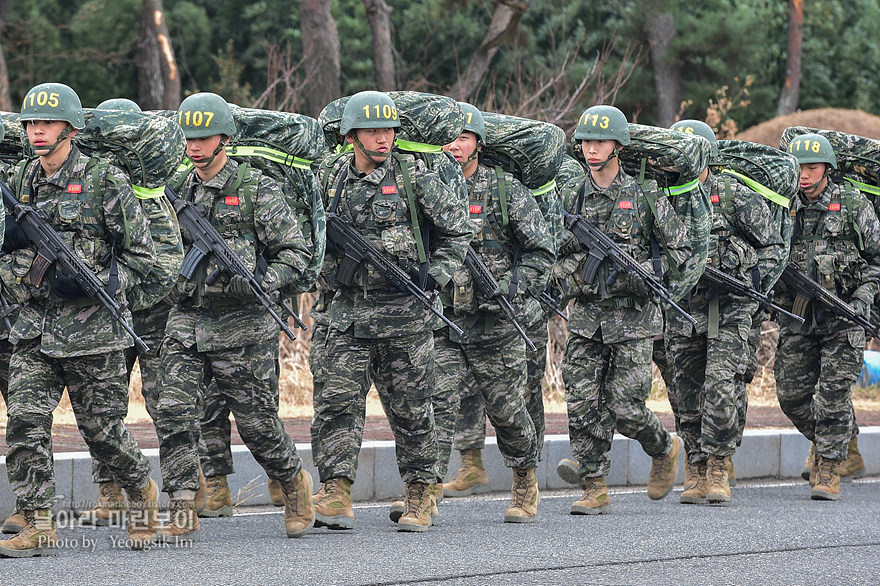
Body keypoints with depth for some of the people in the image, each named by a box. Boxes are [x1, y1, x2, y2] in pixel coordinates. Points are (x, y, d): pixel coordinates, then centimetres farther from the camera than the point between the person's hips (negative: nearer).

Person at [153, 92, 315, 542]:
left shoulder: (257, 189, -5)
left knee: (257, 422, 3)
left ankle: (294, 483, 30)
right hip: (186, 322, 4)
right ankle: (183, 514, -8)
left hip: (241, 326, -4)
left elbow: (295, 252, -5)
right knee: (173, 413, -11)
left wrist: (260, 285, -19)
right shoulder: (179, 192, 11)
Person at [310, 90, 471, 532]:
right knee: (336, 401, -9)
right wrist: (331, 267, 4)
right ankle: (335, 497, -12)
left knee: (410, 409, 4)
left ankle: (420, 495, 16)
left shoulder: (414, 178, -3)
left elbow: (458, 227, 5)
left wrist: (437, 275, -5)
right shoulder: (332, 179, 7)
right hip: (347, 312, 3)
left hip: (404, 313, -3)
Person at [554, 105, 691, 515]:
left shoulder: (644, 196, -2)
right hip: (585, 316, 4)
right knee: (582, 406, -4)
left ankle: (665, 450, 23)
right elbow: (559, 253, 20)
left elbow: (681, 250, 0)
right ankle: (595, 489, 2)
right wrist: (567, 277, 0)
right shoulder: (572, 198, 10)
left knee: (625, 408, -7)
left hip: (631, 316, -4)